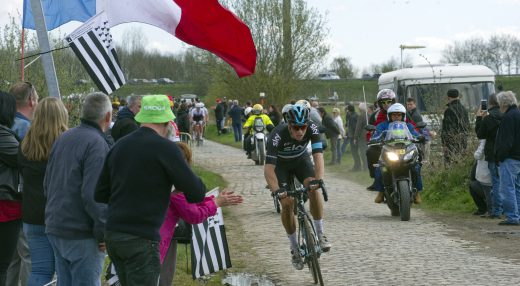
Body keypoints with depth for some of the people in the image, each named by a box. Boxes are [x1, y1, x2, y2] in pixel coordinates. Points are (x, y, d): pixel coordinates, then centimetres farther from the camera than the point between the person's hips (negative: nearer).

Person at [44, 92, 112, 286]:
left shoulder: (63, 138, 12)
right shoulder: (97, 144, -16)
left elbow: (47, 184, 18)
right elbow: (93, 195, -22)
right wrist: (104, 231, -15)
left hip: (55, 229, 8)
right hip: (81, 234, -8)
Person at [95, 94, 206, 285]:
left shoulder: (119, 146, 10)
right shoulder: (164, 147, -9)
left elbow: (100, 194, 15)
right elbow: (196, 194, -8)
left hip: (112, 234, 7)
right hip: (141, 239, -7)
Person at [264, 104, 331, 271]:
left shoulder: (312, 129, -31)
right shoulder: (278, 135, -38)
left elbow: (318, 154, -39)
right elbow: (269, 168, -41)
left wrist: (319, 179, -55)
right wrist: (276, 190, -56)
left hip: (301, 159, 2)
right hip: (281, 164, -2)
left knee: (313, 188, -26)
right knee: (287, 202, -17)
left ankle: (320, 235, -13)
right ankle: (295, 249, -1)